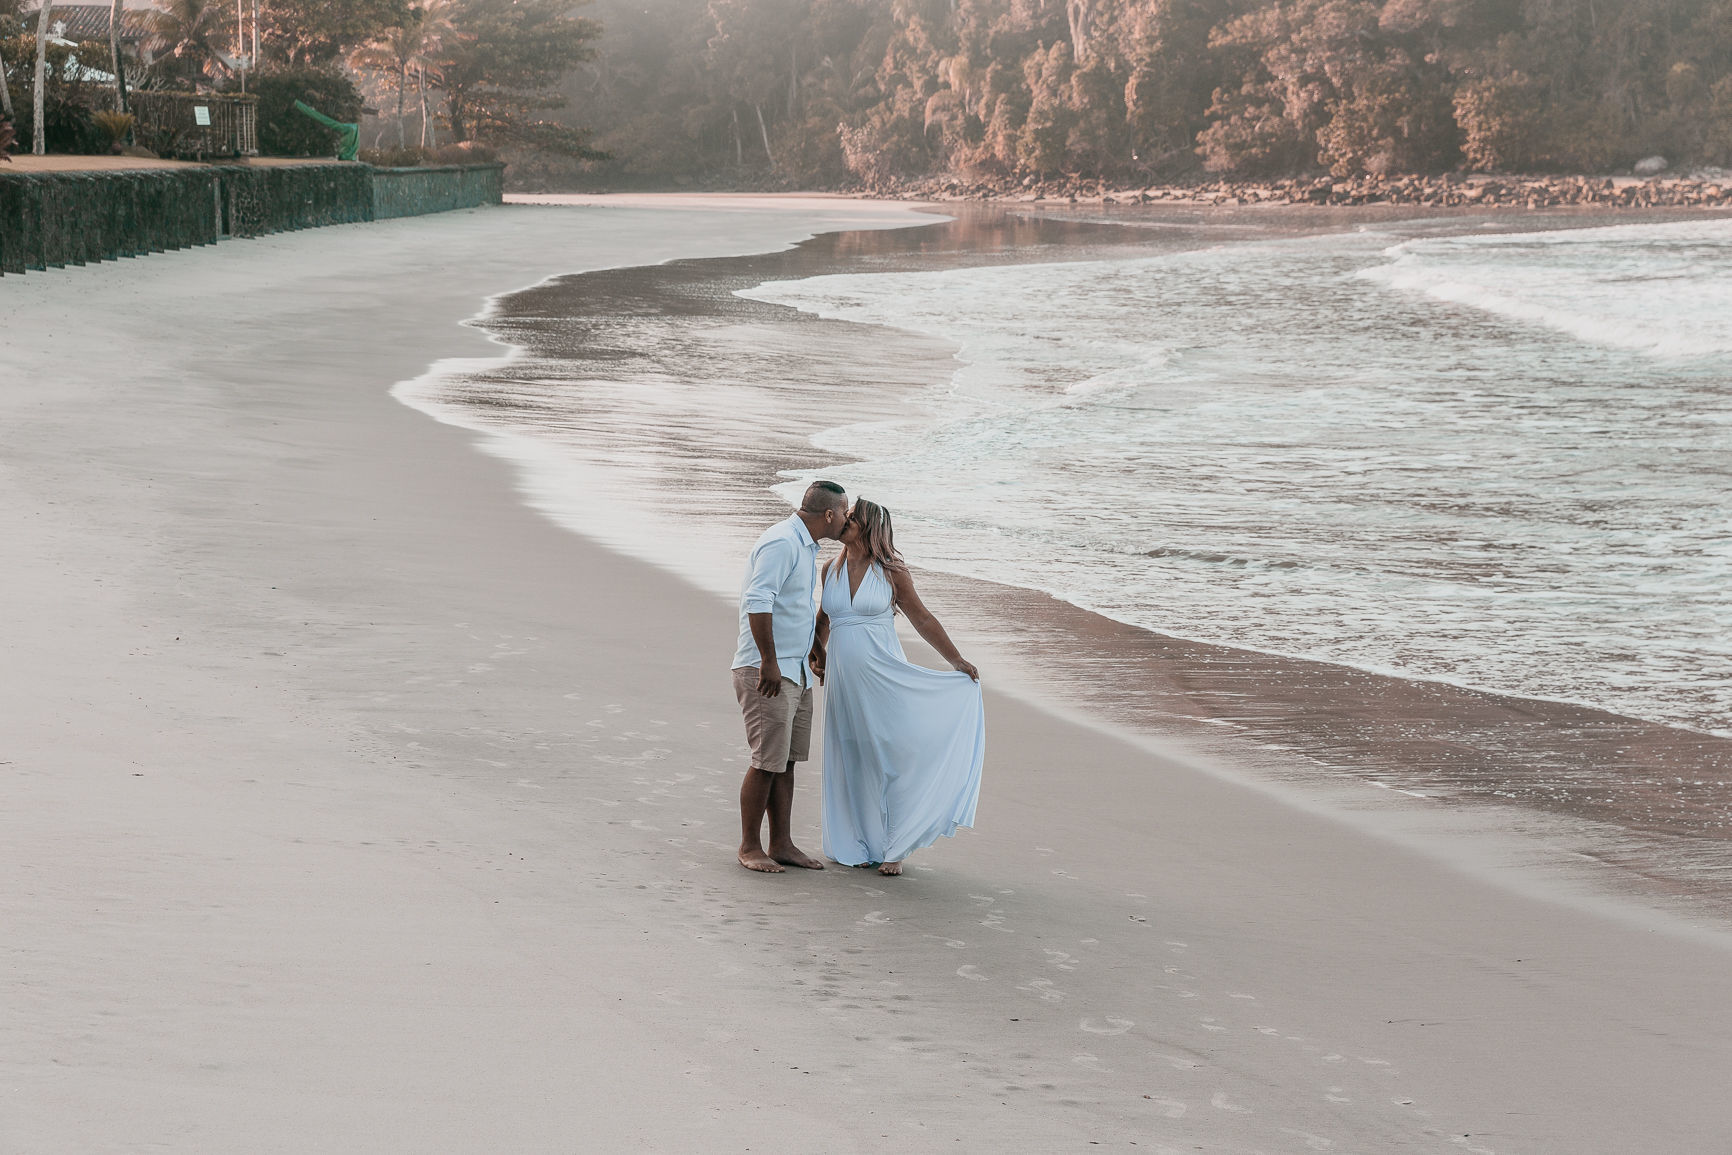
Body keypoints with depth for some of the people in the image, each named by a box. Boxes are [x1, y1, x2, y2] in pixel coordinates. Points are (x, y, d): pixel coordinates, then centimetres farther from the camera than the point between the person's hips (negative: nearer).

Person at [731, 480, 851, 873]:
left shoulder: (805, 546, 18)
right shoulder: (781, 542, -16)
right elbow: (758, 601, -25)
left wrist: (813, 645, 46)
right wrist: (768, 661, -27)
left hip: (796, 671, 10)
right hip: (766, 672, -10)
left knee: (786, 760, 10)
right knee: (768, 762, -8)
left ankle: (782, 844, 13)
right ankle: (750, 846, 0)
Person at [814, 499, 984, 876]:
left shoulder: (891, 572, -4)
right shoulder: (831, 570, 7)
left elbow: (922, 620, 2)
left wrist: (957, 662, -1)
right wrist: (817, 656, 16)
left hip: (883, 678, -4)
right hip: (843, 680, 4)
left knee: (889, 758, -4)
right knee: (850, 763, 6)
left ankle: (892, 848, 2)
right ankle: (857, 845, 16)